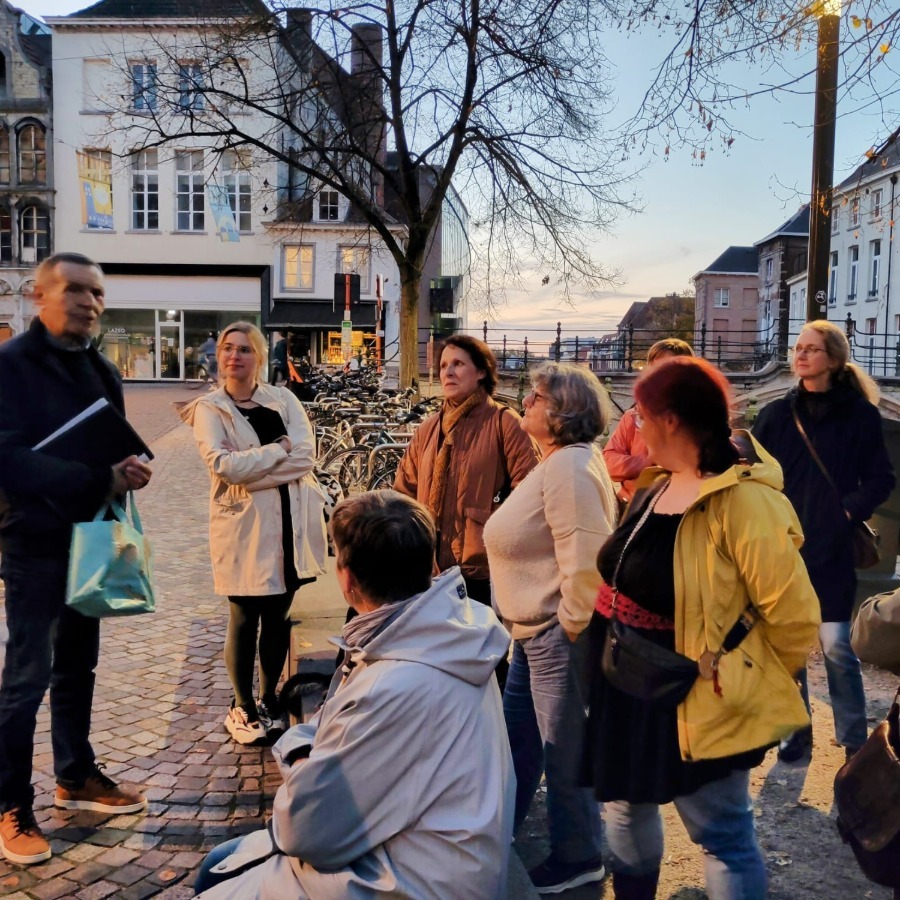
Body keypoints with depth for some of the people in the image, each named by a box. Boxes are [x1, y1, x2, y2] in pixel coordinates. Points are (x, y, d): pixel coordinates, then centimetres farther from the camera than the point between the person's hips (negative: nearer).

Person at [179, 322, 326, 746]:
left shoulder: (283, 400, 7)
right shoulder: (209, 409, -1)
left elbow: (306, 455, -8)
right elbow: (225, 466, -17)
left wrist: (248, 465, -15)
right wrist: (280, 448, -11)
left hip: (290, 521, 3)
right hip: (243, 525, -3)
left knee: (279, 616, 12)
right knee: (245, 619, 5)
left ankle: (269, 699, 30)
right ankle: (243, 706, 24)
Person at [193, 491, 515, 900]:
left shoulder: (401, 689, -33)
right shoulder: (432, 627, -3)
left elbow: (309, 829, -23)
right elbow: (339, 728, 8)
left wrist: (301, 772, -3)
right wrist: (303, 752, -11)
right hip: (389, 849, 9)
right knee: (218, 867, 19)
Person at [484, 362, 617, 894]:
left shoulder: (569, 466, -21)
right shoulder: (557, 461, 13)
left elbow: (584, 557, -28)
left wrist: (572, 627, -19)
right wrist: (543, 627, 18)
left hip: (558, 635, -11)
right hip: (535, 631, 11)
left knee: (565, 750, 7)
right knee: (517, 734, 22)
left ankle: (578, 859, 27)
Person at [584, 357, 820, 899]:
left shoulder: (741, 498, -24)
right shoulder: (659, 486, 4)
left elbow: (794, 615, -24)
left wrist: (738, 673, -9)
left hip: (689, 701, -9)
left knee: (723, 835, 9)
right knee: (625, 804, 25)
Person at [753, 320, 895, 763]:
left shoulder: (860, 415, -2)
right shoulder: (776, 414, 5)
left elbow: (881, 479, 0)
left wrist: (849, 510, -13)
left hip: (831, 549, -3)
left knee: (836, 646, -3)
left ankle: (855, 742, 14)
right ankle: (796, 734, 22)